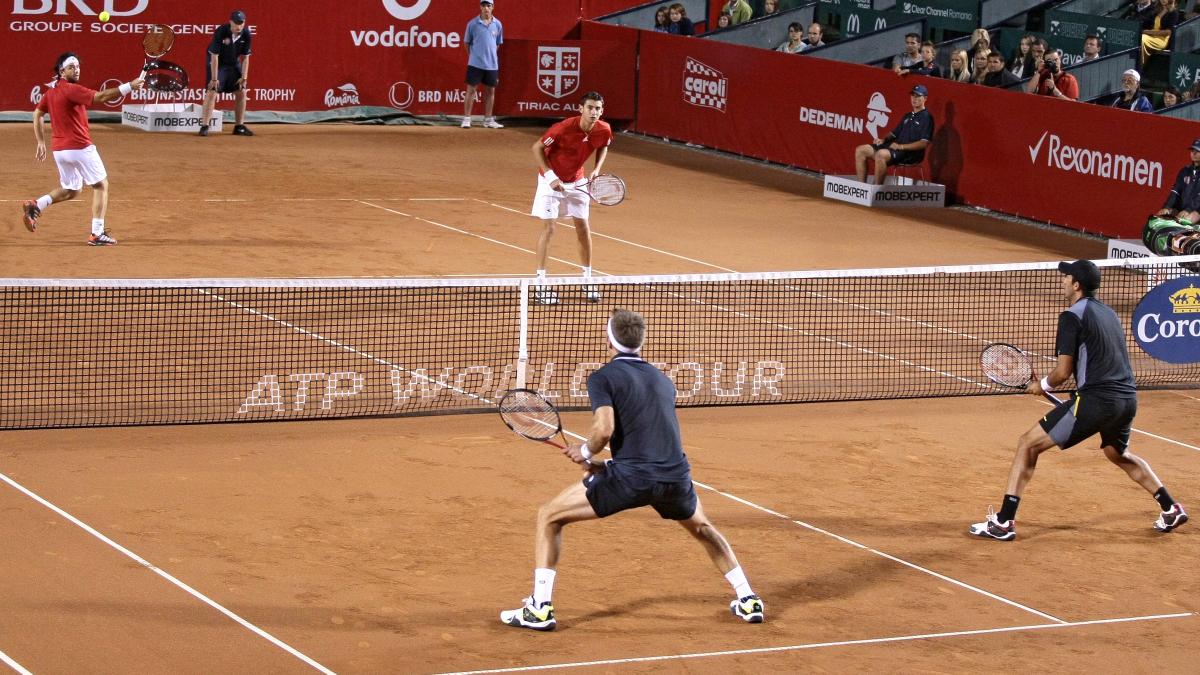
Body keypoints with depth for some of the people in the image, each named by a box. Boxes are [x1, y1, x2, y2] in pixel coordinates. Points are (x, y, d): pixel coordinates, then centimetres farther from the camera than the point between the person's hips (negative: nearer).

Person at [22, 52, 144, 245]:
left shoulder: (51, 93, 10)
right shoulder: (71, 90, -15)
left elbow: (37, 115, 17)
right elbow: (101, 97, -24)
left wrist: (41, 142, 21)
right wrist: (129, 86, -25)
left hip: (59, 149, 8)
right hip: (80, 148, -8)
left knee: (71, 190, 23)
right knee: (101, 185, 5)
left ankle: (35, 206, 4)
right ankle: (97, 234, 1)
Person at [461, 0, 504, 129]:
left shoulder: (497, 24, 3)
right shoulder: (473, 24, -5)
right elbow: (466, 42, 4)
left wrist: (491, 56, 10)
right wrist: (472, 56, 6)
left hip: (492, 64, 3)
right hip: (475, 64, -3)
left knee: (490, 90, 8)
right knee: (471, 89, -2)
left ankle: (488, 120, 17)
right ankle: (466, 119, 1)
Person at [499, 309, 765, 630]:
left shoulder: (603, 378, 3)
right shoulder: (663, 380, 22)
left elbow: (604, 429, -13)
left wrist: (585, 453, 8)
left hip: (630, 477, -5)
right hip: (676, 477, 5)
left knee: (549, 516, 11)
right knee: (702, 528, 37)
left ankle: (540, 608, 2)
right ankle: (748, 600, 35)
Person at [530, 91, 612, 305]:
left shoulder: (604, 130, -16)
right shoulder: (564, 128, -30)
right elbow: (537, 147, -19)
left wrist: (596, 169, -7)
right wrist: (550, 176, -26)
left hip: (576, 181, 5)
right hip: (551, 180, -5)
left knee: (583, 227, 6)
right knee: (548, 228, -8)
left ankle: (587, 280, 18)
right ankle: (540, 284, -3)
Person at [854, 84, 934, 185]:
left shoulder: (926, 118, -1)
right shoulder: (907, 116, 25)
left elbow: (924, 143, -12)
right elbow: (894, 133, 29)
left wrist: (901, 146, -18)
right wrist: (883, 140, 6)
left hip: (912, 153, -9)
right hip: (895, 147, 9)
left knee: (881, 154, -37)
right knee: (860, 150, -1)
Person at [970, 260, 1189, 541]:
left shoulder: (1072, 316, -6)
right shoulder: (1109, 313, 18)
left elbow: (1063, 372, -10)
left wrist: (1042, 385, 10)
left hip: (1095, 400, -8)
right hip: (1127, 399, 8)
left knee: (1028, 445, -1)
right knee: (1118, 454, 36)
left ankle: (1004, 521, -9)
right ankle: (1171, 509, 35)